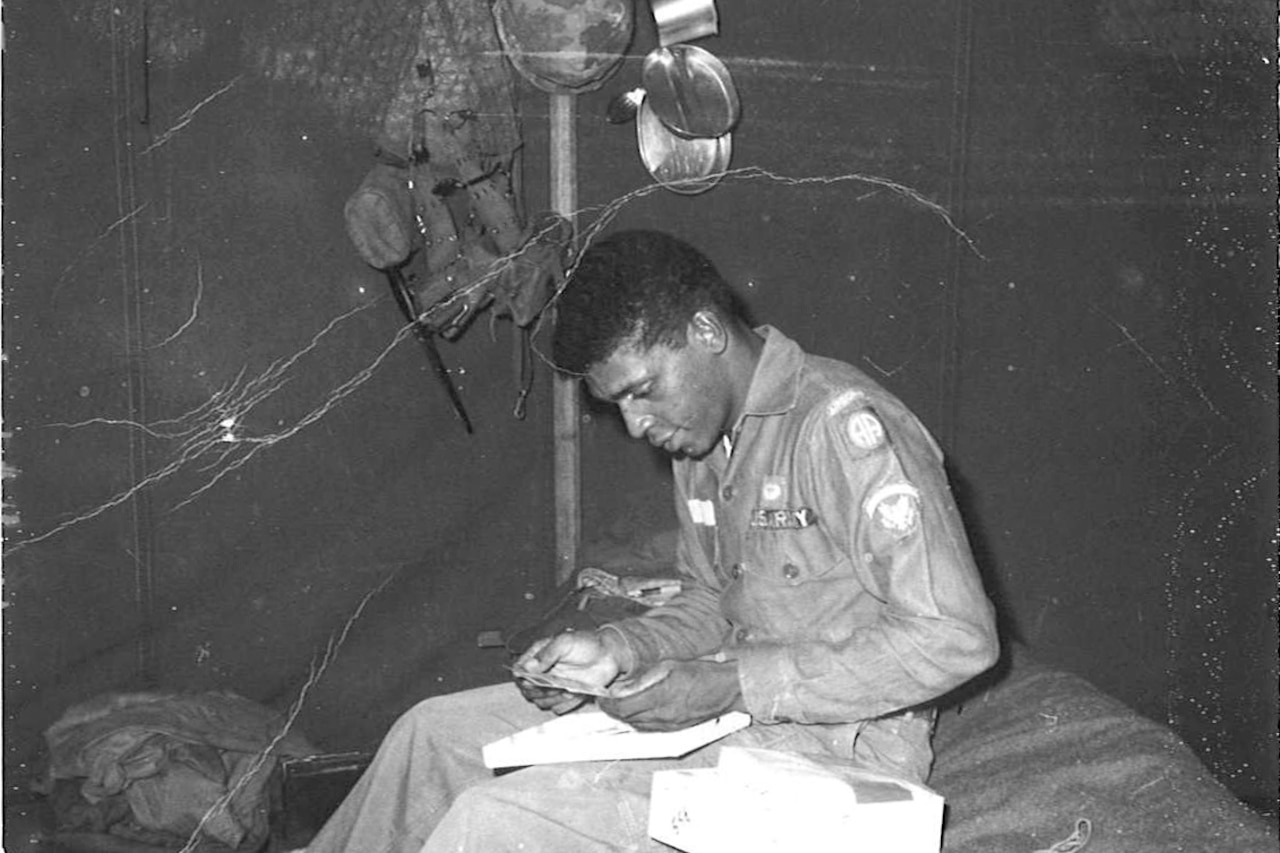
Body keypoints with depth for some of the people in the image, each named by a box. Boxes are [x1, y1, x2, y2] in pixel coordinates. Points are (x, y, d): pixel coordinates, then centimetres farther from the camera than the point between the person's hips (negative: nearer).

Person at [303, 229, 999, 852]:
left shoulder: (843, 425, -20)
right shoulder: (702, 438, 8)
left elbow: (957, 637, -24)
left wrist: (733, 683, -25)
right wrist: (615, 650, -3)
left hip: (837, 736, -8)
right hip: (742, 701, 9)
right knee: (436, 732, 6)